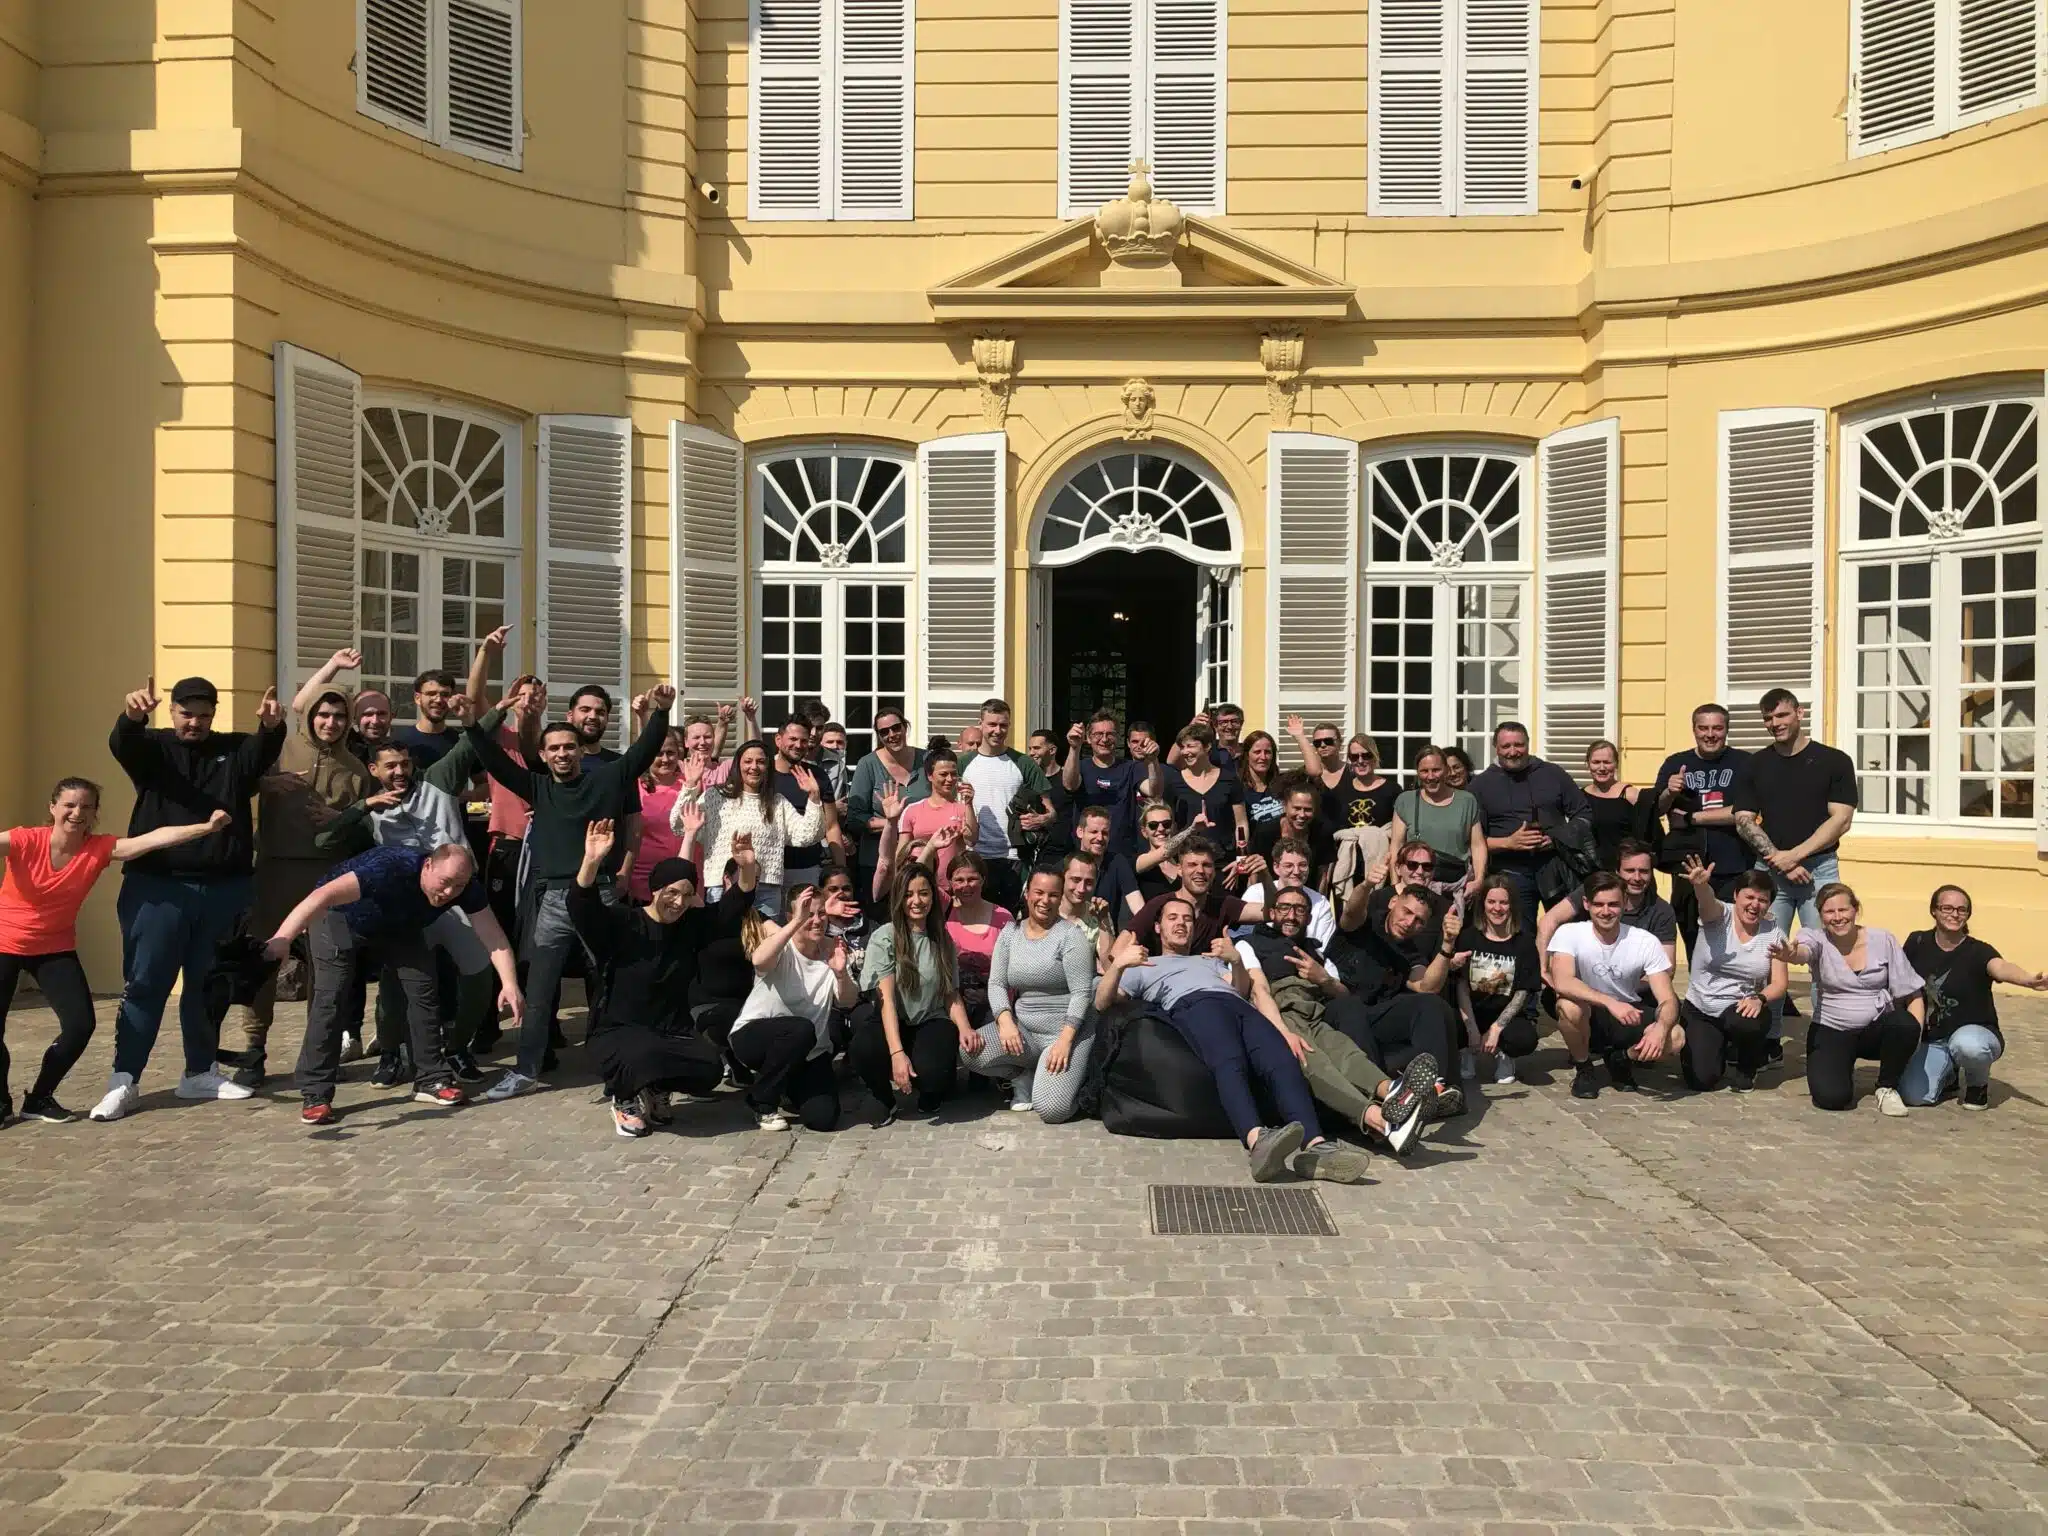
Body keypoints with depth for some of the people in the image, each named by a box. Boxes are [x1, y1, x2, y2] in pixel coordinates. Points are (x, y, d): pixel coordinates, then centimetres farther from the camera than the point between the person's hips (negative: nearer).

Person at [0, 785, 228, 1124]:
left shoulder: (99, 848, -16)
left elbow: (154, 839, -26)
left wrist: (208, 827, -37)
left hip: (55, 949, 2)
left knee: (80, 1024, -11)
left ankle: (39, 1098, 13)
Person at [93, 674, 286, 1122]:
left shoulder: (235, 749, 8)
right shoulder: (153, 747, 5)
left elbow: (264, 753, -13)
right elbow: (121, 744, -17)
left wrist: (271, 726, -37)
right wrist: (132, 715, -41)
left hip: (223, 889, 2)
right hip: (158, 887, -2)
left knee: (208, 985, 12)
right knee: (145, 984, -1)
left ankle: (200, 1072, 23)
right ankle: (123, 1081, 3)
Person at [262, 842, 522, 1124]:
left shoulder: (466, 888, -26)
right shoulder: (392, 868, -43)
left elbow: (494, 937, -25)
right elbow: (324, 896, -52)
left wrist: (509, 984, -40)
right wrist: (282, 939, -64)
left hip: (396, 928, 5)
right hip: (339, 919, -5)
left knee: (423, 990, -5)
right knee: (329, 998, -16)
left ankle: (431, 1079, 7)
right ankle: (315, 1095, -9)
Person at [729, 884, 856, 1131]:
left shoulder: (831, 949, -3)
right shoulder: (781, 946, -14)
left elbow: (847, 1002, -12)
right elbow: (759, 960, -38)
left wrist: (840, 973, -33)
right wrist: (796, 923, -45)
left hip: (808, 1052, 4)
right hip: (753, 1035, -4)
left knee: (822, 1117, -17)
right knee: (802, 1029, -37)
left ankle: (786, 1086, 20)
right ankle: (762, 1101, -10)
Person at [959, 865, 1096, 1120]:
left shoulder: (1071, 935, -8)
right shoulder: (1010, 933, 7)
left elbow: (1082, 993, -13)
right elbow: (996, 984, 3)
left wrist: (1064, 1040, -22)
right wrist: (1005, 1021, -15)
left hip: (1066, 1031, -5)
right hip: (1022, 1026, 5)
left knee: (1052, 1110, -24)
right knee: (968, 1051, -20)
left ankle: (1069, 1076, 12)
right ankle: (1025, 1078, 6)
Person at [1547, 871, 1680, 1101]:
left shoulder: (1646, 942, -13)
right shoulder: (1569, 934, -18)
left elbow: (1668, 999, -17)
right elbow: (1562, 982, -34)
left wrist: (1661, 1027, -40)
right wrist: (1610, 1002, -46)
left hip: (1628, 1017, 2)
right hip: (1588, 1018, -2)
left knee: (1674, 1038, -28)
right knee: (1569, 1005, -37)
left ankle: (1620, 1059, 7)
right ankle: (1583, 1068, -4)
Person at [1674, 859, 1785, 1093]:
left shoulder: (1772, 934, 0)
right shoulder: (1719, 915, -8)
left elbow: (1779, 983, -3)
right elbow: (1707, 901, -33)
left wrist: (1759, 999, -25)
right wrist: (1701, 886, -58)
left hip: (1741, 1010, 1)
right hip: (1700, 1011, -1)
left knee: (1746, 1023, -36)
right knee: (1702, 1079, -17)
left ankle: (1746, 1066, 1)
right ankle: (1715, 1050, 22)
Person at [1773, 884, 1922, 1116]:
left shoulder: (1883, 941, -6)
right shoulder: (1816, 939, -10)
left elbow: (1913, 994, -2)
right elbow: (1802, 952, -37)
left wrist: (1913, 1034, -19)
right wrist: (1790, 955, -62)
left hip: (1877, 1030, 1)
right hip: (1832, 1032, -1)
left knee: (1905, 1025, -34)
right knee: (1831, 1097, -25)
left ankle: (1888, 1087, -5)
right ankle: (1844, 1072, 15)